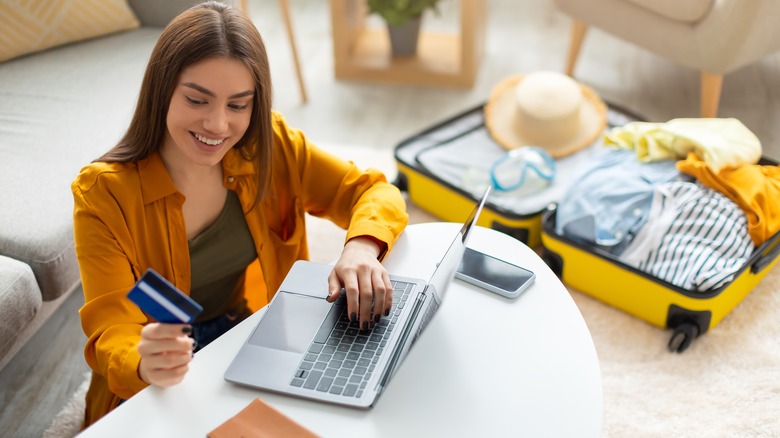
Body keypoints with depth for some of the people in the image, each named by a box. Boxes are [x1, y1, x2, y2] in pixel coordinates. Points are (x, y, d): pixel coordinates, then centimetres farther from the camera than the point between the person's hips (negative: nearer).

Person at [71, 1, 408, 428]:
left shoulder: (270, 145, -5)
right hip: (157, 391, -3)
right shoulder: (102, 193, -15)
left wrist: (361, 248, -25)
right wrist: (144, 364, -42)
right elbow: (112, 329, -17)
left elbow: (376, 192, -2)